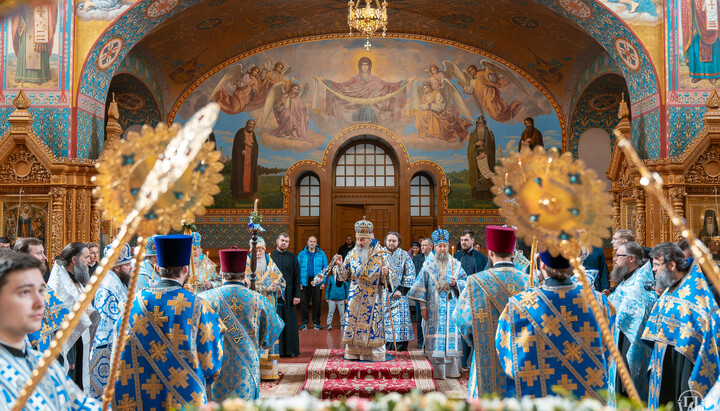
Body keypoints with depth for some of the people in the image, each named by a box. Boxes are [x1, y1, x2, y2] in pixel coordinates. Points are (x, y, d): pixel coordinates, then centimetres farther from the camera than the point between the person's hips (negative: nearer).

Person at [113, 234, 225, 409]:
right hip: (186, 401, -3)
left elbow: (120, 357, 1)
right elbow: (210, 362, -4)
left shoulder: (134, 304, -3)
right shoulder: (198, 307, -12)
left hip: (142, 399, 3)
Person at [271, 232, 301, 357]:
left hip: (288, 293, 1)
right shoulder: (270, 256, 3)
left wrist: (297, 295, -3)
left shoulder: (292, 257, 6)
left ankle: (291, 349, 11)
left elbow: (297, 277, 4)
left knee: (289, 322, 3)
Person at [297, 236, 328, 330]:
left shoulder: (321, 254, 4)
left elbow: (325, 268, 2)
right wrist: (299, 282, -7)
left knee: (317, 302, 4)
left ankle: (316, 322, 14)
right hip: (305, 282, 0)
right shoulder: (302, 254, 4)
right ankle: (304, 322, 14)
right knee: (304, 302, 4)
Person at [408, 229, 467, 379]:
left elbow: (466, 282, 9)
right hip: (434, 309, -1)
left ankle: (452, 370, 9)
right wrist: (422, 306, -4)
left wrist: (455, 283, -12)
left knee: (451, 335, 0)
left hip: (451, 307, 1)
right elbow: (421, 286, 2)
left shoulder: (456, 264, 8)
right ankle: (436, 371, 3)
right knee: (434, 337, -3)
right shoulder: (428, 265, 4)